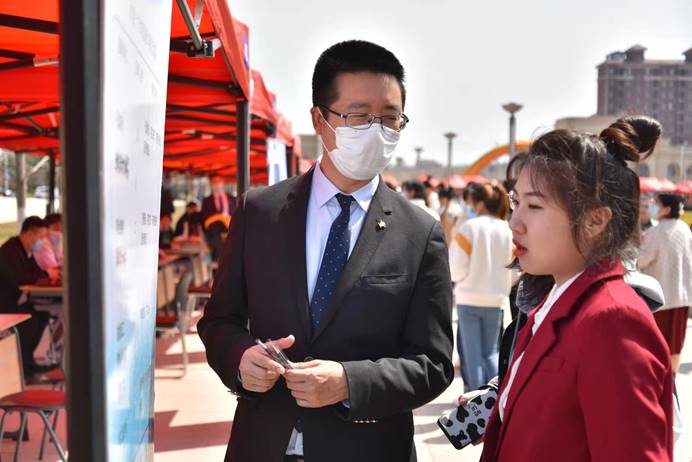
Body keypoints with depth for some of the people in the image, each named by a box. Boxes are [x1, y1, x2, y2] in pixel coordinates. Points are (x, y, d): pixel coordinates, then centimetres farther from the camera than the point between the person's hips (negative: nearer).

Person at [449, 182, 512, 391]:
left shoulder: (468, 228, -11)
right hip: (496, 299, 3)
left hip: (469, 297, -3)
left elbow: (458, 269, -12)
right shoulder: (507, 230, 1)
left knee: (472, 352, 7)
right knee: (490, 352, 14)